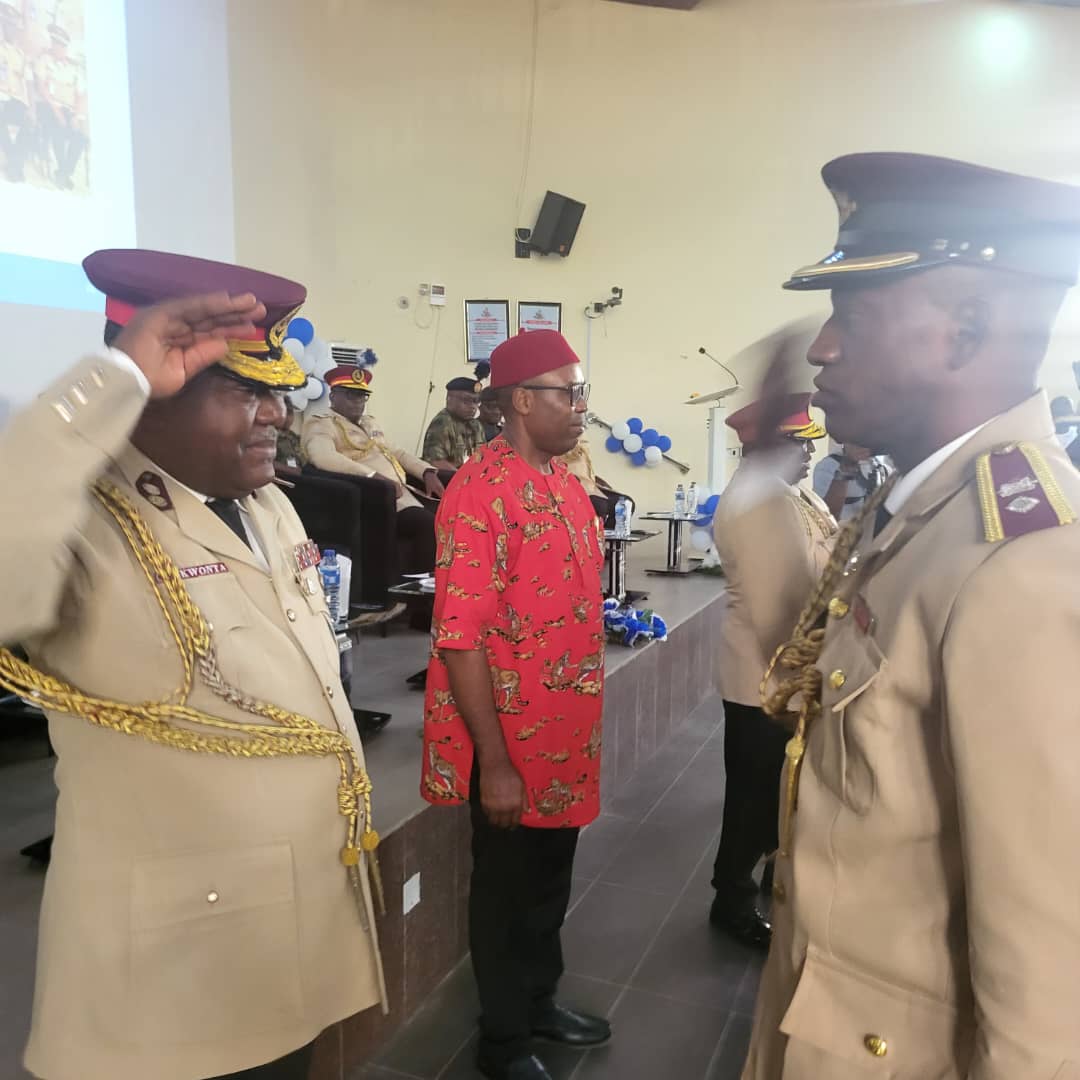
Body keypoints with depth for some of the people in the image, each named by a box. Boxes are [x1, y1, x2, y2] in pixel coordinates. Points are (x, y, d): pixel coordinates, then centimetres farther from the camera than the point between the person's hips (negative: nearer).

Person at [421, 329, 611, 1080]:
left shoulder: (564, 481, 7)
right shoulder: (482, 491, -20)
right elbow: (460, 638, -22)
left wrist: (584, 726, 16)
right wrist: (494, 763, -20)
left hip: (568, 733, 8)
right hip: (513, 743, -8)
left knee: (552, 882, 23)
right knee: (508, 892, 12)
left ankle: (541, 1001, 45)